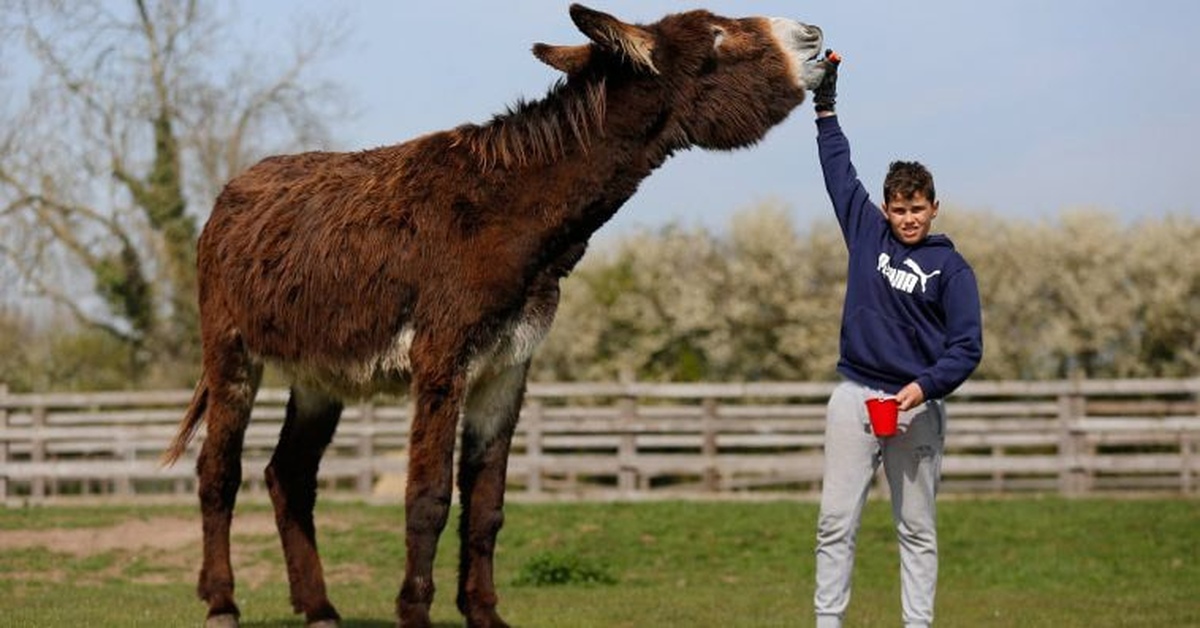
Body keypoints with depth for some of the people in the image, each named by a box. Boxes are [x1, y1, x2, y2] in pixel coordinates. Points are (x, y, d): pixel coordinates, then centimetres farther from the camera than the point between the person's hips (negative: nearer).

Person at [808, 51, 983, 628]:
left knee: (918, 530, 4)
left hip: (917, 407, -2)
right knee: (836, 524, -3)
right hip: (855, 396, 2)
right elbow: (838, 168, 19)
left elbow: (967, 347, -5)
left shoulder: (951, 268, 1)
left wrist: (925, 386, -20)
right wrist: (825, 101, 22)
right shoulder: (868, 234, 8)